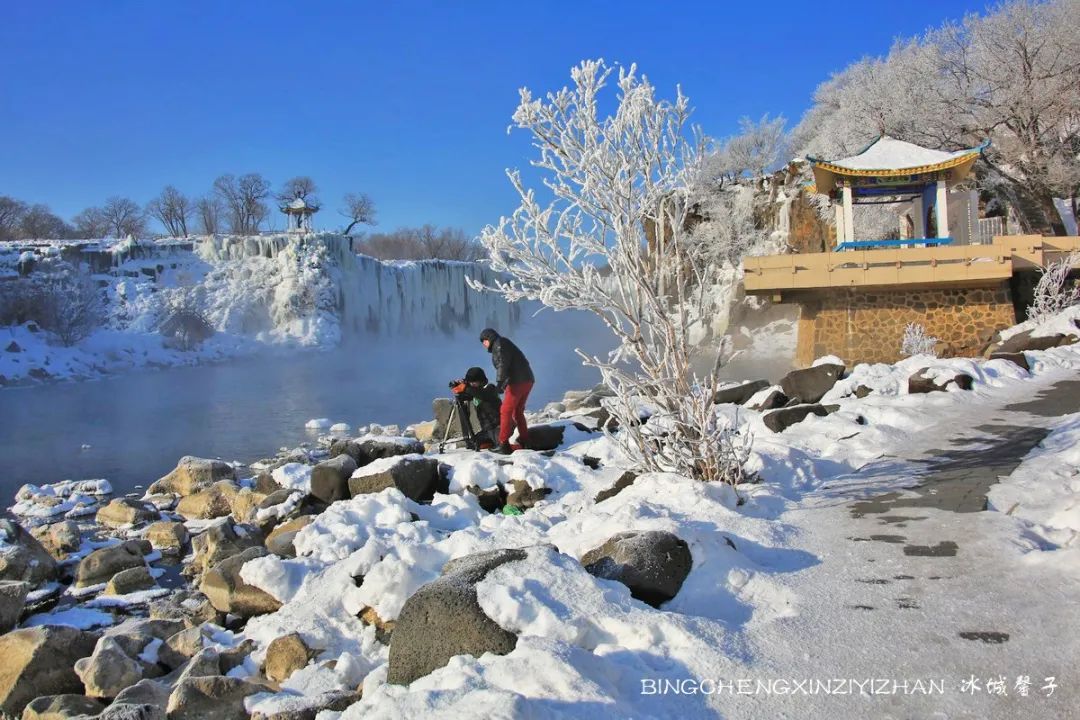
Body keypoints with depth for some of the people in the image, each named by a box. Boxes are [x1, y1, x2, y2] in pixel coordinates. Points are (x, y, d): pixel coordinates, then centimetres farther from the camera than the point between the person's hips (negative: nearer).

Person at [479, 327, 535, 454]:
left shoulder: (499, 344, -1)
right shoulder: (505, 344, 27)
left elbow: (503, 364, -16)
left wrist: (500, 382, -25)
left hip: (517, 381, -10)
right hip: (528, 380, 10)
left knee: (506, 412, -7)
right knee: (518, 412, 18)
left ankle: (503, 445, -10)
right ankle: (525, 442, 18)